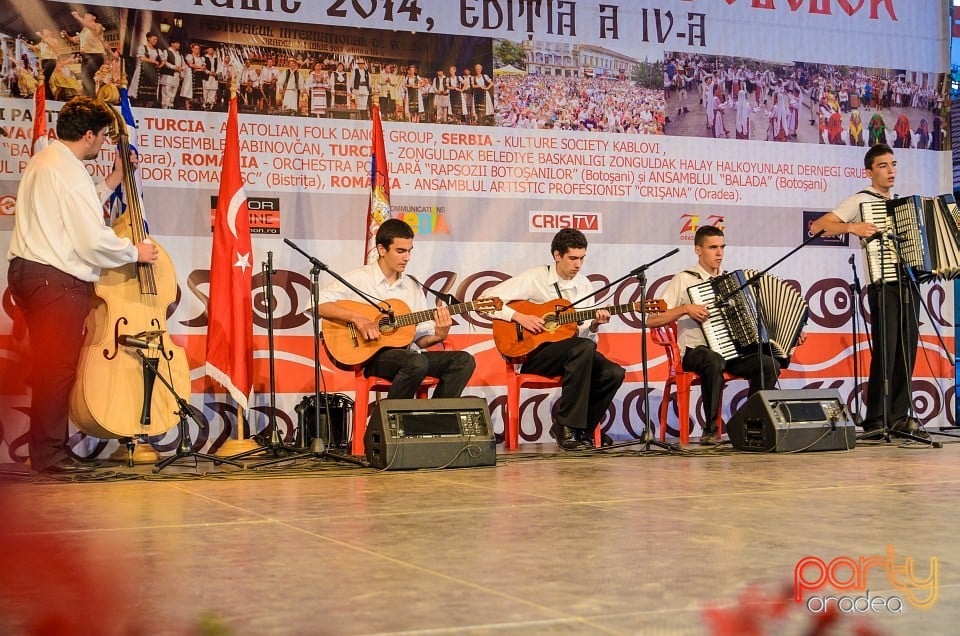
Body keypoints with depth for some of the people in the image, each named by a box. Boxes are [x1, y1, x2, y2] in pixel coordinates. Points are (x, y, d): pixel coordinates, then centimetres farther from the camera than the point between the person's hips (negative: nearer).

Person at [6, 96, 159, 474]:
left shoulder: (45, 161, 17)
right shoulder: (70, 173, -15)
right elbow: (93, 240, -20)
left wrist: (111, 183, 20)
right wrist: (135, 252, -4)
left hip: (28, 271, 11)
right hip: (57, 279, -11)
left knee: (49, 365, 14)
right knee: (58, 367, -6)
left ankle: (46, 449, 20)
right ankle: (49, 454, -3)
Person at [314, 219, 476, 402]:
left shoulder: (413, 286, 17)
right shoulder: (360, 279, -1)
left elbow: (420, 338, 15)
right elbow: (316, 303, -12)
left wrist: (438, 336, -8)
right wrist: (357, 318, -22)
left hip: (408, 353, 6)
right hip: (372, 356, -6)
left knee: (464, 360, -13)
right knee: (417, 362, -35)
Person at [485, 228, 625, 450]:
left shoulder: (584, 285, 12)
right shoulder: (535, 278, -5)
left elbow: (582, 335, 10)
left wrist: (594, 325, -11)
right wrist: (519, 316, -20)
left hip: (570, 353, 6)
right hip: (532, 354, -5)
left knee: (613, 373, -20)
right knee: (584, 348, -34)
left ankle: (581, 429, -2)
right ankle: (567, 426, -25)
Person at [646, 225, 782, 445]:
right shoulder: (684, 280, 1)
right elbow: (651, 320, -6)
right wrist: (685, 308, -17)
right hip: (695, 352, -5)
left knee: (770, 364, -21)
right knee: (714, 361, -39)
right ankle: (710, 430, -26)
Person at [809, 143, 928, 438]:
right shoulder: (860, 201, 0)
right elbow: (817, 226, -9)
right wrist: (852, 227, -23)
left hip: (909, 283, 6)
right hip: (883, 285, -6)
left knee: (907, 351, 4)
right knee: (885, 352, -9)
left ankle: (899, 416, 10)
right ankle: (875, 422, -4)